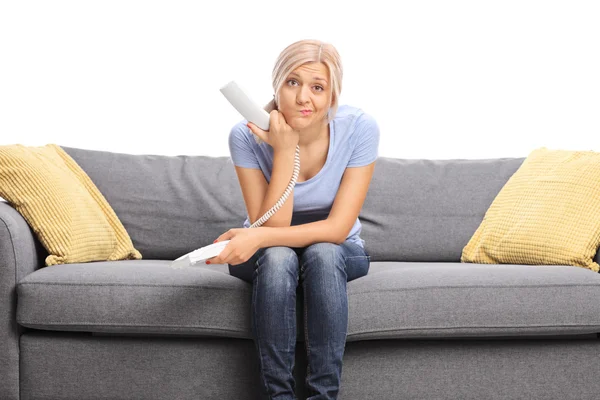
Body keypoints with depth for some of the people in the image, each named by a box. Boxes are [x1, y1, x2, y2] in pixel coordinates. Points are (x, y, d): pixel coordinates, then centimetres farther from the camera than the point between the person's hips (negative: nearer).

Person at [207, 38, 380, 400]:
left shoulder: (359, 128, -22)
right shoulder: (248, 135, -22)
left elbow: (338, 228, -23)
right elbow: (272, 226, -25)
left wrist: (259, 236, -36)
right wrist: (285, 150, -34)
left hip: (337, 253, 0)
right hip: (268, 257, 0)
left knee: (322, 253, -34)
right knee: (277, 257, -34)